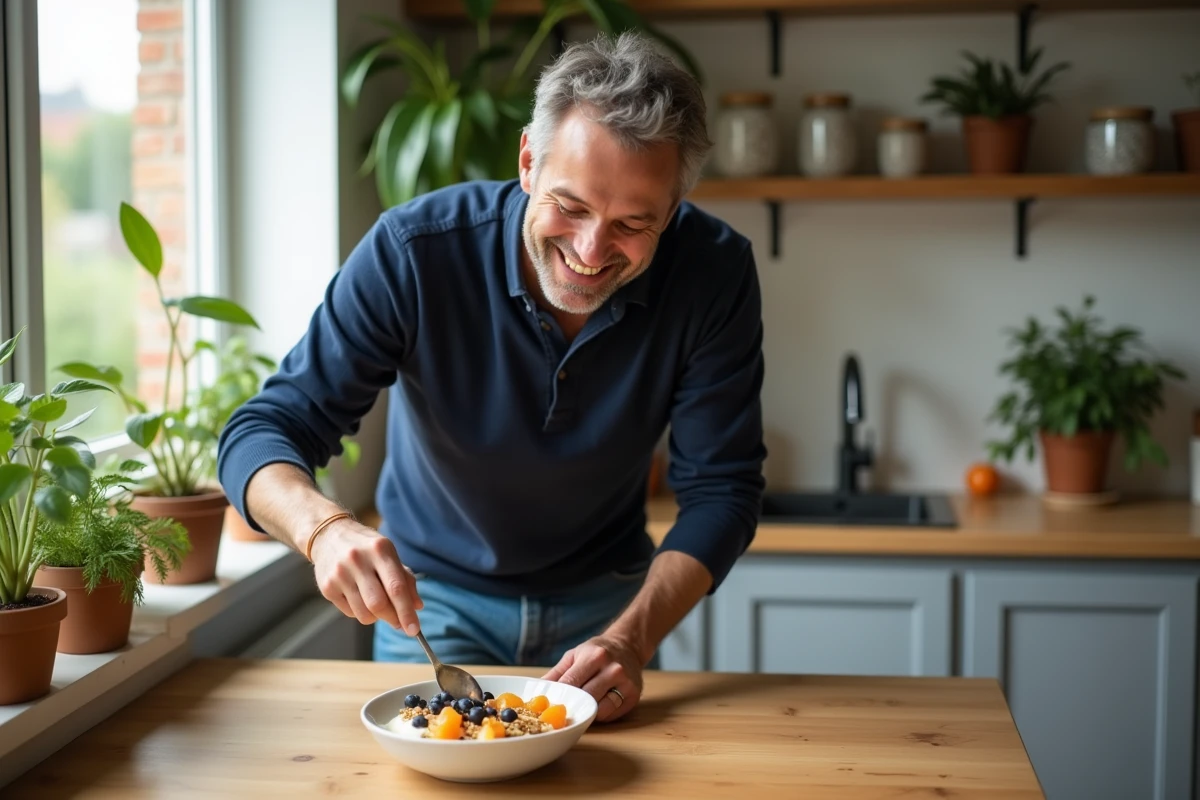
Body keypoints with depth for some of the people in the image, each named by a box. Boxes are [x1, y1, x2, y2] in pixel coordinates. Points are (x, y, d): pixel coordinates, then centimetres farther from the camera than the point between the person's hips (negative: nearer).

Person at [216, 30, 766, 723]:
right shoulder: (412, 253, -27)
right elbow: (262, 433, -25)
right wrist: (325, 528, -47)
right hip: (432, 597, -1)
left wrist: (630, 640, -32)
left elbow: (721, 490, -18)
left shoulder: (715, 272, -23)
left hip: (603, 599, 1)